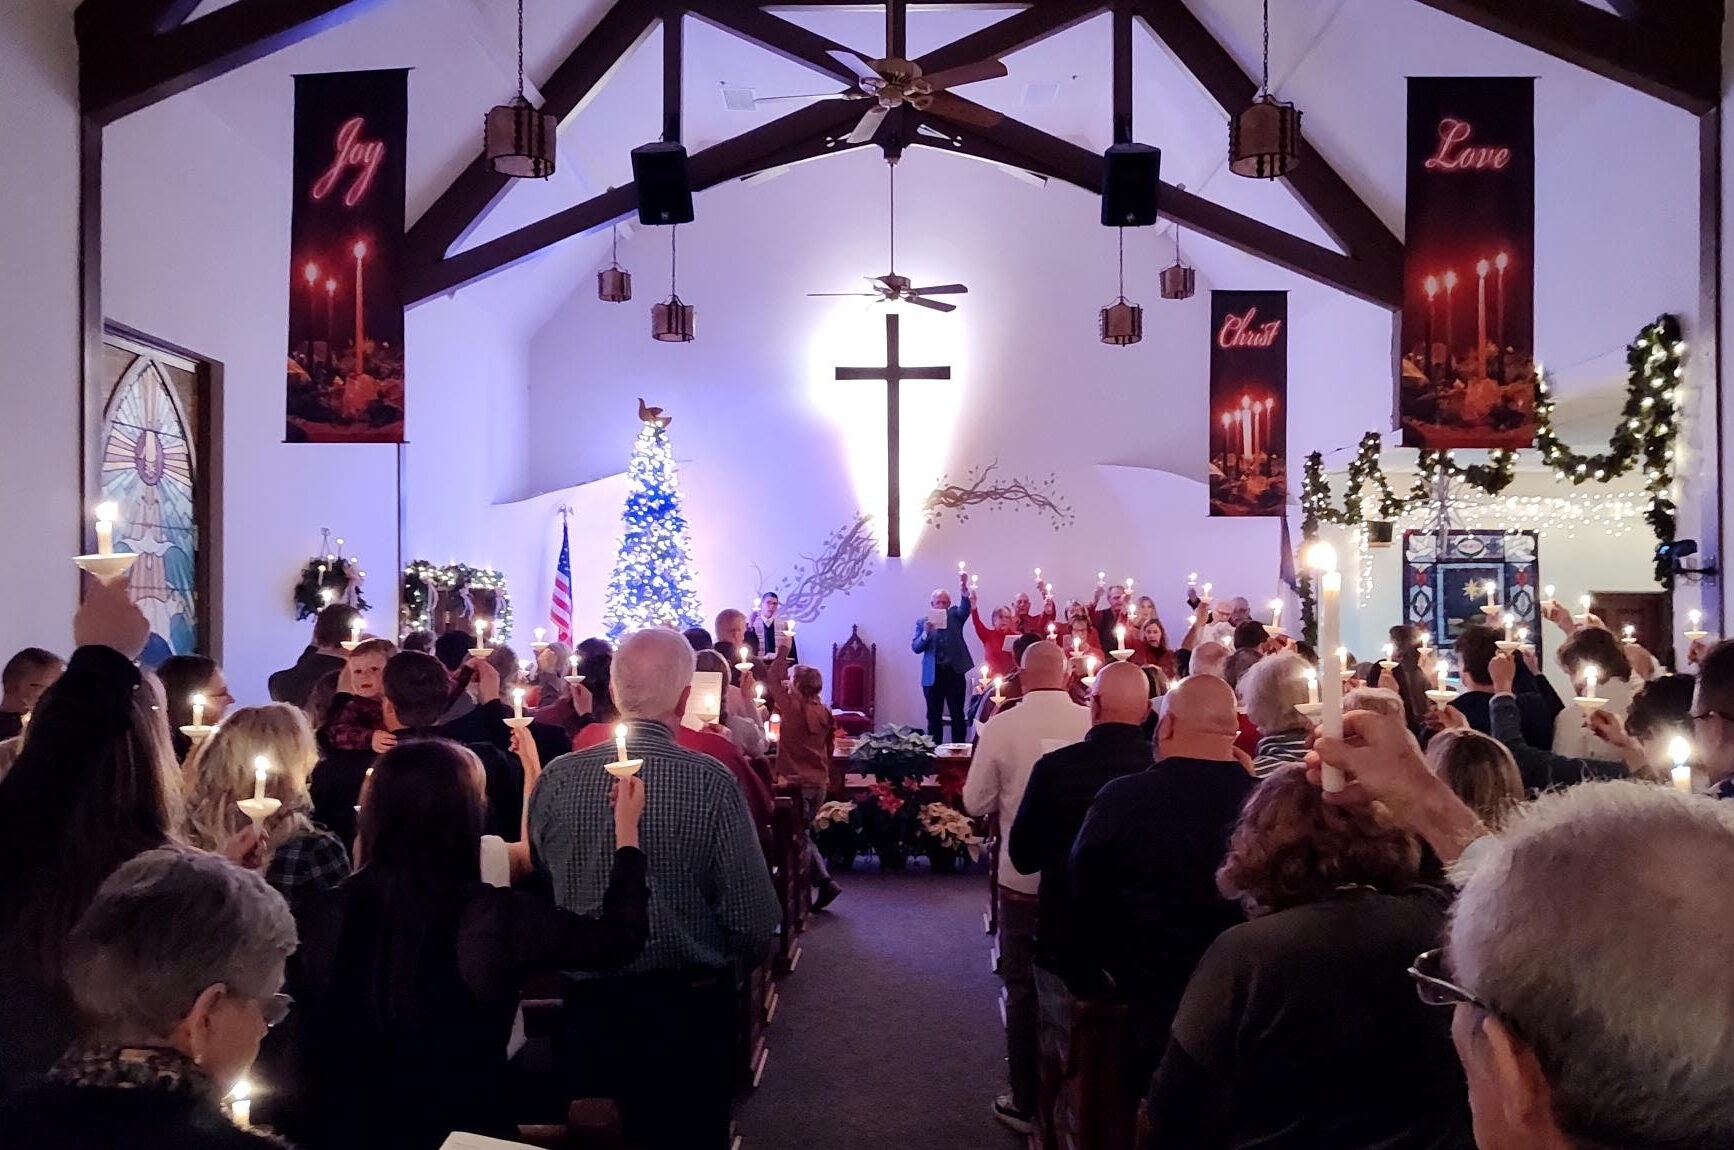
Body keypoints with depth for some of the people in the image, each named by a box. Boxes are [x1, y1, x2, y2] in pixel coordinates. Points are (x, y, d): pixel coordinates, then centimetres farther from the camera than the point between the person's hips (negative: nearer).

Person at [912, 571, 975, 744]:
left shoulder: (955, 615, 7)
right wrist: (926, 633, -19)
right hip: (932, 674, 0)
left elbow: (965, 608, -14)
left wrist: (964, 588, -32)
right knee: (934, 717, 5)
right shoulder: (922, 622, 6)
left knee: (958, 715, 4)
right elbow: (915, 648, -1)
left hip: (954, 672, 0)